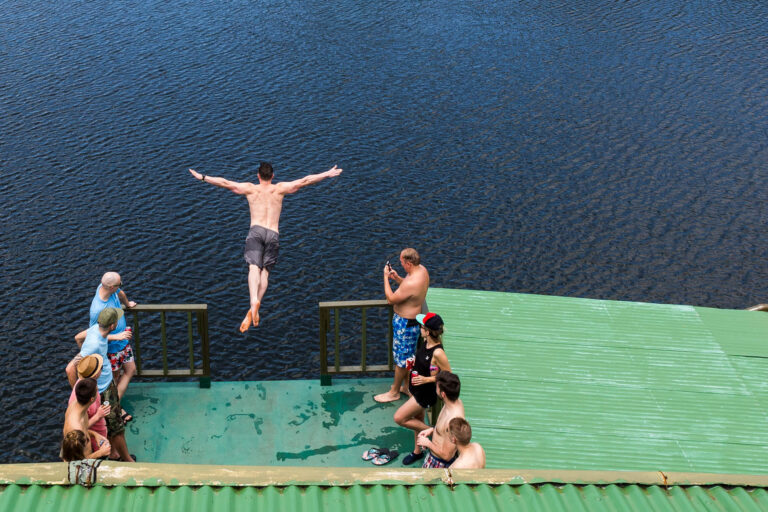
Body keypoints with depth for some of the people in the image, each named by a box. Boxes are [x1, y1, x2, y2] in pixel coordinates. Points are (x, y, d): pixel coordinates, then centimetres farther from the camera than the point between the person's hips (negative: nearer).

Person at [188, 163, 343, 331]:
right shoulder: (280, 188, 15)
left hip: (256, 231, -1)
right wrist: (328, 174, 19)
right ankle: (255, 309, -17)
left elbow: (224, 182, 14)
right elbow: (305, 180, 14)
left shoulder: (250, 188, 14)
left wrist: (202, 177, 24)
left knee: (254, 267, -17)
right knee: (265, 271, 2)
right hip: (274, 234, 1)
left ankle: (253, 301, -43)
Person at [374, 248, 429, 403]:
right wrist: (397, 278, -1)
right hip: (411, 319, 10)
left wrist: (386, 277, -15)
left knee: (401, 358, 8)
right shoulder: (421, 269, -4)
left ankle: (394, 392, 24)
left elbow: (391, 299, -23)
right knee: (407, 355, 24)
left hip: (405, 323, -10)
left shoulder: (412, 283, -35)